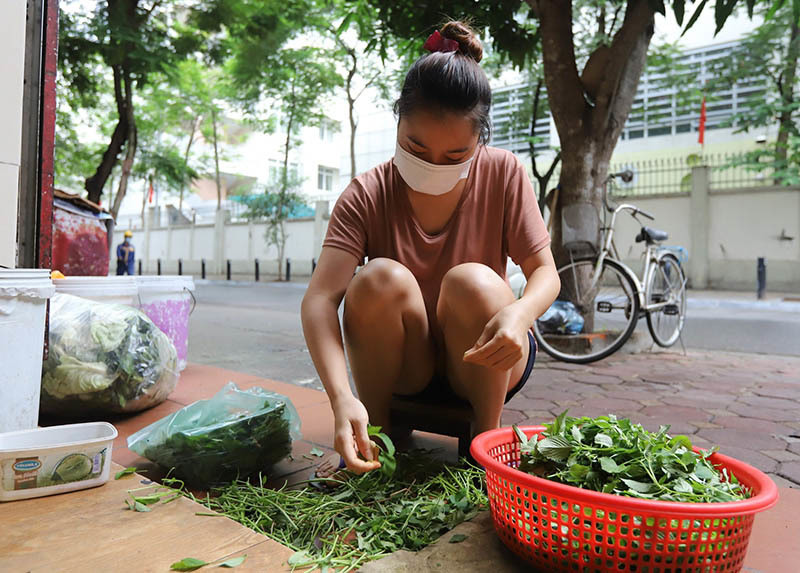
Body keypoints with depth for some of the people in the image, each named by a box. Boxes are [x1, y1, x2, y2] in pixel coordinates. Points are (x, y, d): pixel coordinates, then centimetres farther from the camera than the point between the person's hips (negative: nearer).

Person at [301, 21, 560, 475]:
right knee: (383, 278, -29)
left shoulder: (503, 174, -9)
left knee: (472, 281, -30)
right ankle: (377, 441, -11)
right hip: (400, 368, 0)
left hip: (481, 364, 1)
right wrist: (342, 398, -39)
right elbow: (320, 298, -23)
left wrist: (519, 312, -35)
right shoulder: (368, 195, -13)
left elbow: (545, 272, -9)